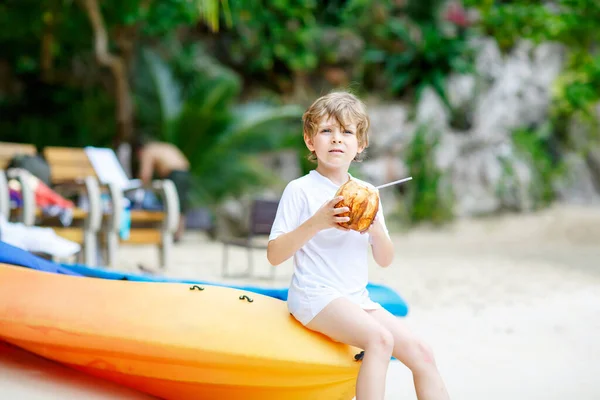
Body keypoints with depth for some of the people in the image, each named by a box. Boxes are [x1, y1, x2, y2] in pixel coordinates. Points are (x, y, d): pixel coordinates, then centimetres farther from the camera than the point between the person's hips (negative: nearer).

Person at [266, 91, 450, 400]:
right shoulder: (300, 190, -5)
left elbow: (385, 260, 12)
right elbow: (274, 255, -11)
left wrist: (375, 227, -9)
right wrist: (316, 223, -22)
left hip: (357, 298, 7)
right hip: (316, 295, -7)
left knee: (421, 353, -5)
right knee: (380, 339, -30)